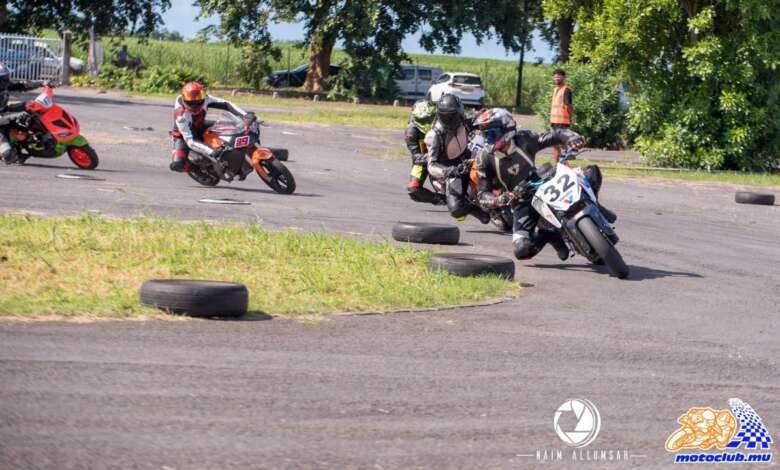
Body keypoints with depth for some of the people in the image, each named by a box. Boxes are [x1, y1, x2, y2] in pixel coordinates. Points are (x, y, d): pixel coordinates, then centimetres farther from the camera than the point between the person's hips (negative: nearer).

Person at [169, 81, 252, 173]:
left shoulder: (204, 99, -25)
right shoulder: (181, 115, -38)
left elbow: (225, 104, -17)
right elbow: (190, 141, -42)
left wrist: (245, 115, -31)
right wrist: (211, 152, -53)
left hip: (200, 127, 5)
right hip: (183, 135, -5)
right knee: (176, 165, -29)